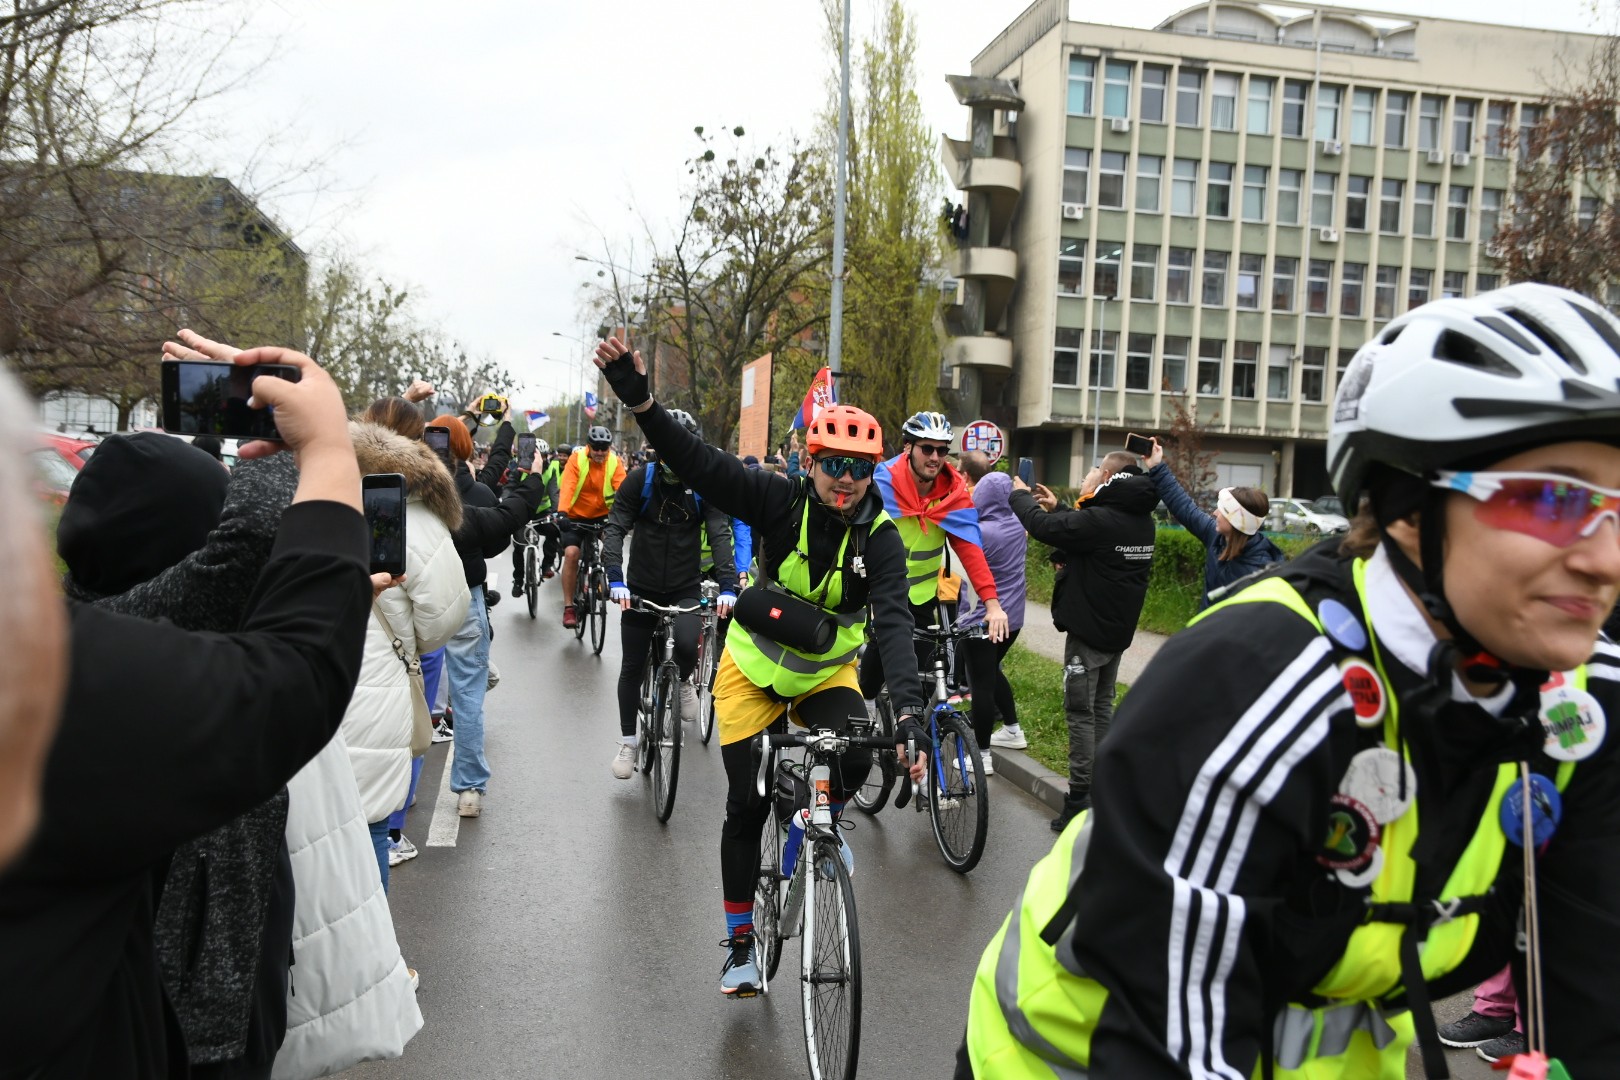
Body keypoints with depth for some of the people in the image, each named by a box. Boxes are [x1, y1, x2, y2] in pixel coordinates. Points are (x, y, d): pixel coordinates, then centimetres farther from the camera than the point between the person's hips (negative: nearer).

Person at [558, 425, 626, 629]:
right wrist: (562, 513, -42)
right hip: (576, 515, -2)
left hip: (602, 515, 2)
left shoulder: (615, 463, -9)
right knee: (571, 553, -17)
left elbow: (622, 489, -20)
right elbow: (567, 487, -26)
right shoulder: (576, 459, -15)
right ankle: (568, 607, -8)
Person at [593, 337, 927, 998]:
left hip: (826, 674, 0)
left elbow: (893, 622, -29)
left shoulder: (879, 538, -18)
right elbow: (700, 464, -24)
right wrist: (640, 401, -36)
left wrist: (909, 710, -43)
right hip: (753, 668, 0)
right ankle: (740, 942, 18)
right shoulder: (783, 503, -18)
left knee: (854, 759, -28)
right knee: (747, 805, -1)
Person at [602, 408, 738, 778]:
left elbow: (720, 535, -14)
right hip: (641, 588, 1)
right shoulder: (640, 479, -8)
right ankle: (627, 741, 24)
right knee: (632, 668, 5)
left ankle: (684, 682, 9)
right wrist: (616, 580, -28)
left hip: (686, 589, -1)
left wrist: (727, 587, -27)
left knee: (686, 644, -27)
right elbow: (615, 529, -14)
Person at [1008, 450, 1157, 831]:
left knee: (1081, 712, -2)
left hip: (1088, 629, -9)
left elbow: (1044, 527, -21)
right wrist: (1055, 508, 20)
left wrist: (1020, 495, -3)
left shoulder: (1100, 520, -24)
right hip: (1118, 628, 9)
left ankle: (1079, 799, 0)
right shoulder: (1141, 520, 5)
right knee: (1102, 706, 18)